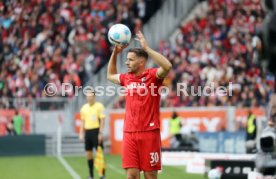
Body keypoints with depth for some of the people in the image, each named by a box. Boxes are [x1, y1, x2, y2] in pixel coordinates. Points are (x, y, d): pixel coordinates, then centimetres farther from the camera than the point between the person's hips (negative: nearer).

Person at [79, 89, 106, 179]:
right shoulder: (84, 107, 12)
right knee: (88, 154, 6)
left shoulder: (99, 106, -4)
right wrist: (81, 133, 11)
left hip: (96, 131, -5)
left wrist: (100, 133, -14)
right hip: (87, 132, 5)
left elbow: (102, 121, -7)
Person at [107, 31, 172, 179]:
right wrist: (115, 52, 23)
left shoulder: (152, 75, -4)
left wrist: (146, 48, -22)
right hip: (129, 133, 5)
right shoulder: (127, 78, 14)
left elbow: (167, 66, -25)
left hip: (149, 133, -5)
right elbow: (110, 75, 35)